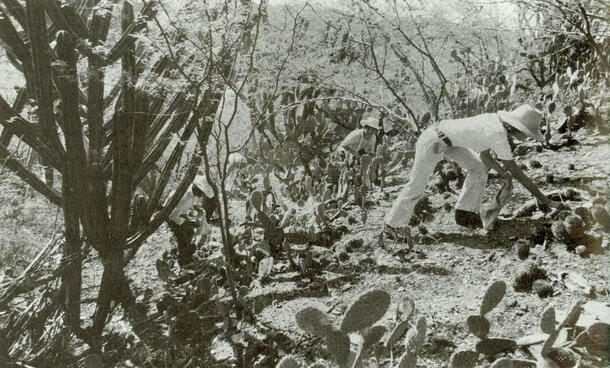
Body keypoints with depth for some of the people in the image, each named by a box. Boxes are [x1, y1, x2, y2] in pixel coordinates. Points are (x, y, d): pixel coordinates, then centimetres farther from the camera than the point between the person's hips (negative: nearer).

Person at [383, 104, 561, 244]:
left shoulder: (497, 122, -1)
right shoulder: (499, 137, -26)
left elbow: (483, 154, 9)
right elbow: (517, 172, -24)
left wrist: (505, 177, 1)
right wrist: (543, 199, -17)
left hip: (445, 137, 9)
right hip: (432, 142, -9)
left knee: (479, 167, 7)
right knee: (417, 185, 3)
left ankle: (466, 212, 16)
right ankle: (392, 225, 20)